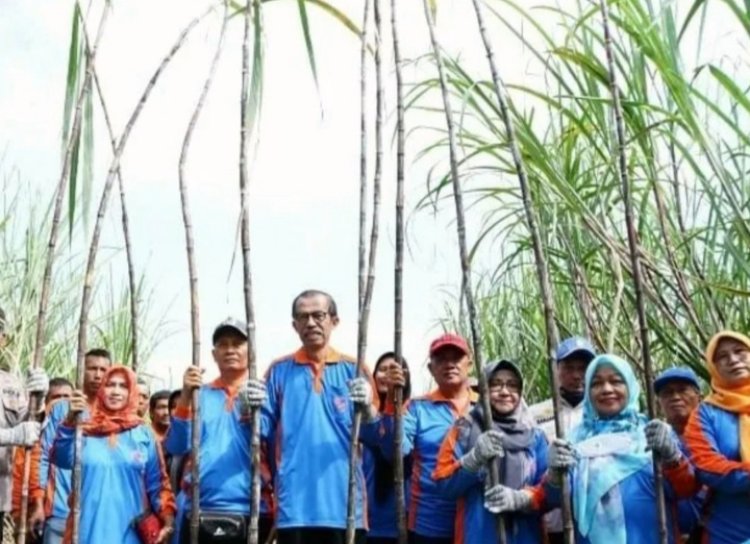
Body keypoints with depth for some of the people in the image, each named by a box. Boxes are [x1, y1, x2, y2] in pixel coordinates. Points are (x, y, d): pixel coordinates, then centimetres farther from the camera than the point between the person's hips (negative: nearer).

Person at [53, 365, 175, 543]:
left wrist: (167, 519, -3)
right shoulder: (86, 429, 6)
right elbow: (63, 460, -12)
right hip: (89, 529, 0)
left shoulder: (143, 434, 8)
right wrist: (70, 420, -26)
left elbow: (157, 482, 9)